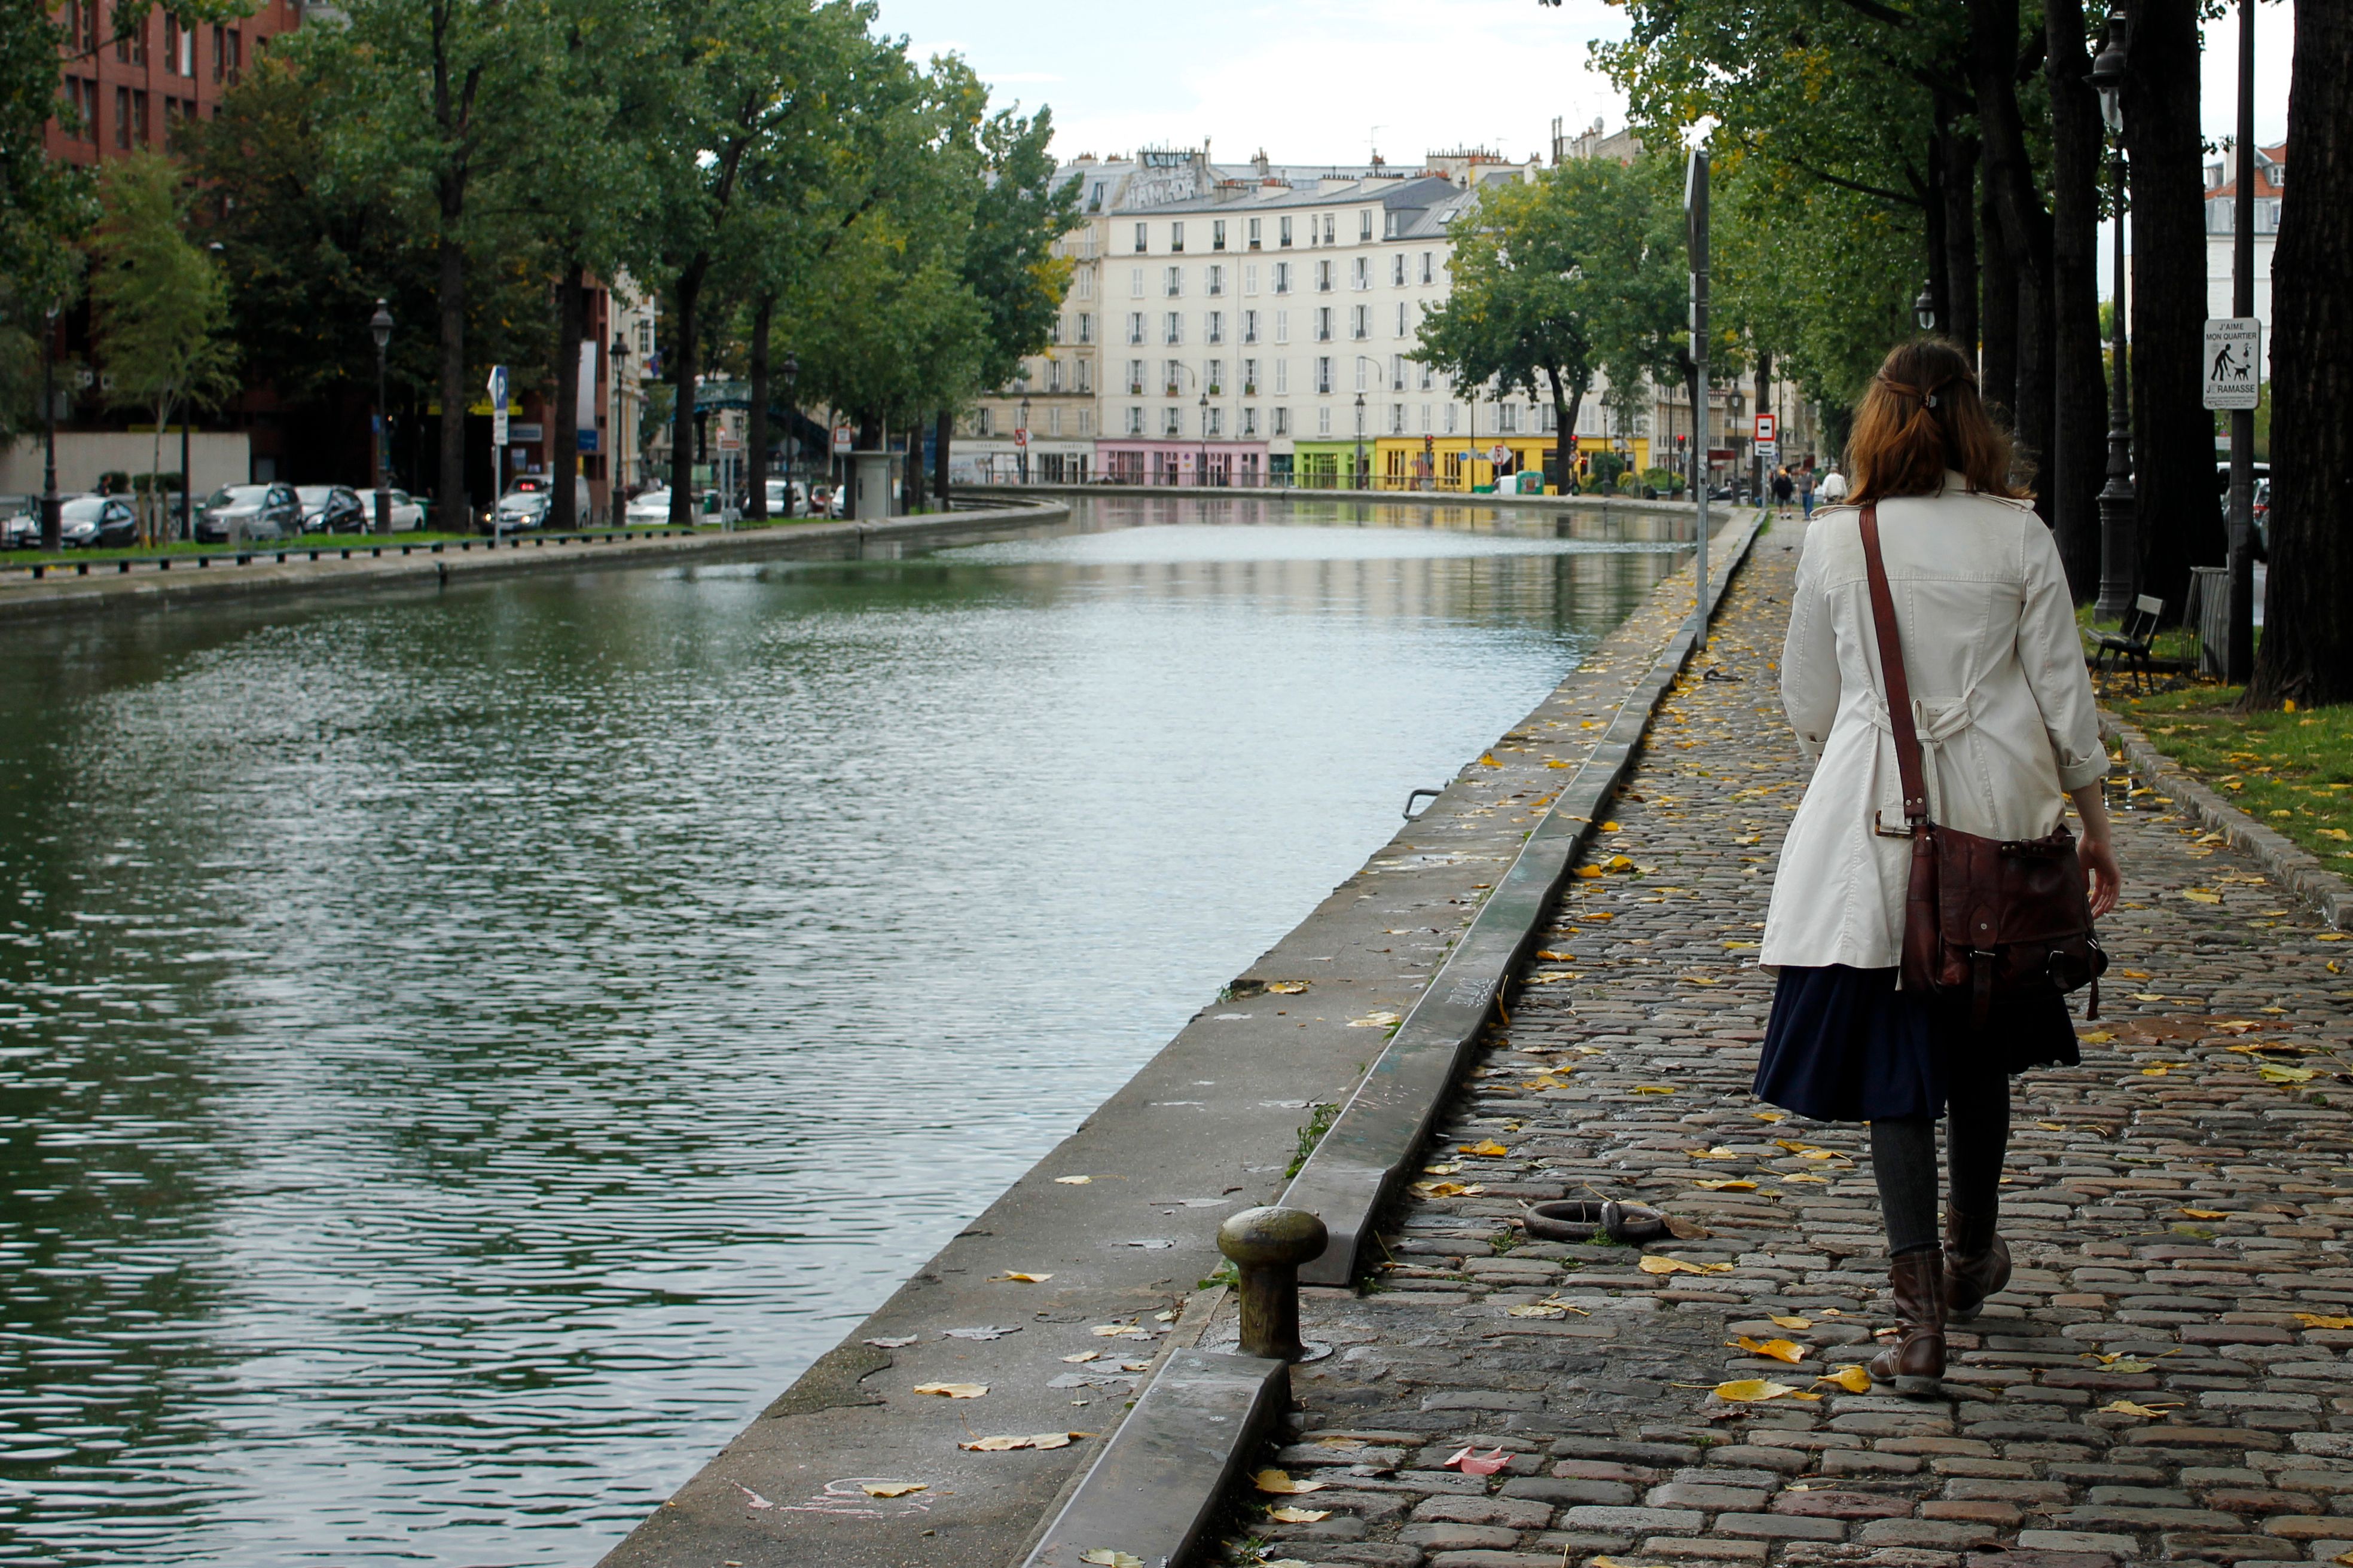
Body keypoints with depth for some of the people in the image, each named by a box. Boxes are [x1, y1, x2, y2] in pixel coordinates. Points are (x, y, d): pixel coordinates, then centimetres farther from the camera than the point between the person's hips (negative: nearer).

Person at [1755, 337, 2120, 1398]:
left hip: (1877, 821, -2)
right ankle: (1973, 1253, 38)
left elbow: (1807, 704, 5)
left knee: (1895, 1058, -1)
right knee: (1979, 1048, 20)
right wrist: (2094, 825, 11)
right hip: (1995, 813, 2)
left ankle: (1920, 1315, -8)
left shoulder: (1836, 542, -4)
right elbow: (2063, 697, 0)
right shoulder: (2019, 535, -3)